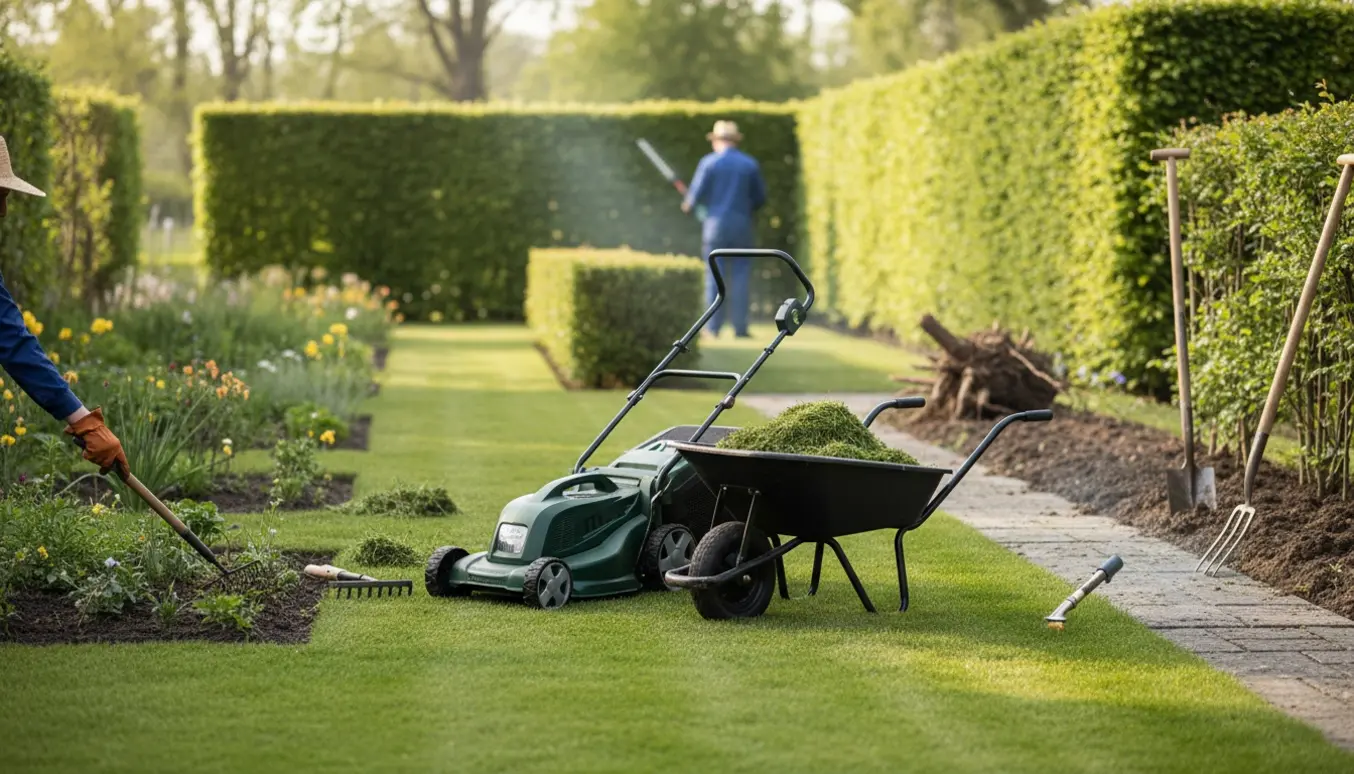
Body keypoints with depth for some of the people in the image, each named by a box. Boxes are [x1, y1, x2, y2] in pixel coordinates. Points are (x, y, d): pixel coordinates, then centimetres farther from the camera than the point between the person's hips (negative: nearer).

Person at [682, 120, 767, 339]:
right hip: (743, 225, 1)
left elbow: (696, 194, -4)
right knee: (740, 277, 3)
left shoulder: (709, 162, -3)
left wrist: (687, 205, 18)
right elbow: (760, 198, 8)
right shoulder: (750, 164, 4)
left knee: (715, 277, 2)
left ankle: (713, 327, 1)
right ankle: (740, 327, -1)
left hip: (716, 224, -1)